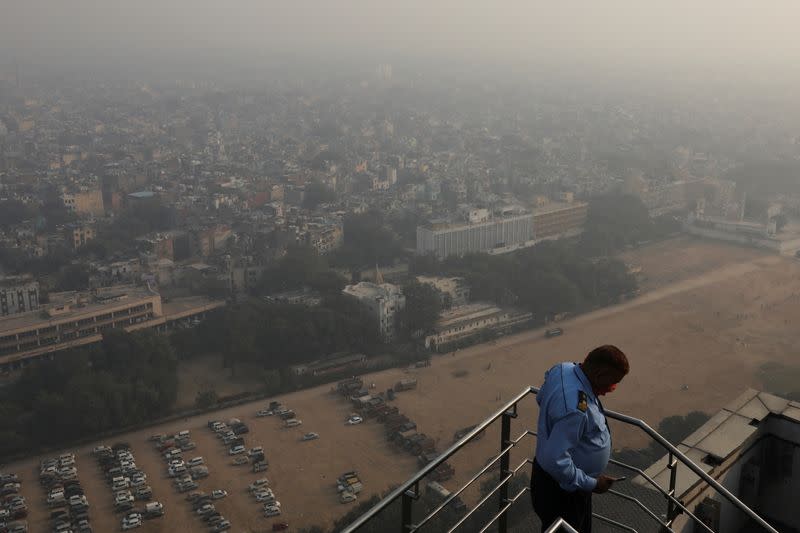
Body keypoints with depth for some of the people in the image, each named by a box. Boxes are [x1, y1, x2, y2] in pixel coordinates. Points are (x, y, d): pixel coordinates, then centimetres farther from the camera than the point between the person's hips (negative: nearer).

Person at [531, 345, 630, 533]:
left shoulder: (563, 368, -9)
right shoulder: (576, 408, -38)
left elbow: (541, 398, 12)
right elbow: (555, 461, -36)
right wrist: (591, 484, -23)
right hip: (562, 492, -9)